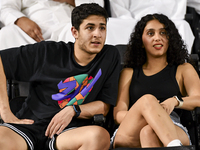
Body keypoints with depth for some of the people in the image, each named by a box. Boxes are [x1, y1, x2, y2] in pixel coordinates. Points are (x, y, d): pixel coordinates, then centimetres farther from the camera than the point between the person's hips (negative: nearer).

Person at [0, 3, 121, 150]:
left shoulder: (110, 56, 8)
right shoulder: (49, 52, 3)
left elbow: (105, 106, 9)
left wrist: (73, 110, -9)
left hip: (69, 131, 3)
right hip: (29, 125, -2)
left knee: (100, 135, -35)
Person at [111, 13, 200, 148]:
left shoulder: (183, 70, 26)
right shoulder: (129, 73, 28)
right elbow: (118, 114, 12)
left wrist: (175, 101, -20)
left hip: (173, 132, 0)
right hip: (130, 135, 1)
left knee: (149, 132, -38)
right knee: (147, 99, -33)